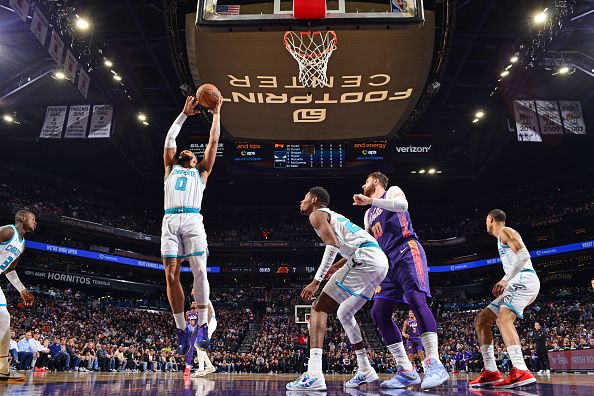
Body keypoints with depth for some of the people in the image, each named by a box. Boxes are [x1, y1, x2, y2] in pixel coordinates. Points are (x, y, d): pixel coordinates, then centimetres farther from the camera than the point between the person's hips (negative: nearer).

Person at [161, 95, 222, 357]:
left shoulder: (201, 172, 26)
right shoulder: (170, 168, 30)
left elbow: (214, 141, 25)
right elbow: (170, 138, 29)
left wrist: (216, 113, 32)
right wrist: (184, 114, 34)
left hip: (192, 220, -1)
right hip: (170, 221, 2)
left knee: (200, 271, -15)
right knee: (171, 275, -6)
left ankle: (202, 324, -5)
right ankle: (182, 329, 3)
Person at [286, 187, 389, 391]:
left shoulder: (317, 214, 4)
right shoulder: (334, 216, 32)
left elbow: (333, 244, -13)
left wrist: (316, 280, -15)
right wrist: (335, 267, 35)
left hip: (364, 259, -9)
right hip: (380, 261, 9)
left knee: (319, 308, -8)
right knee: (344, 313, 23)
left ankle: (314, 374, -21)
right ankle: (365, 370, 30)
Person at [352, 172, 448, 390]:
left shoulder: (392, 191, 9)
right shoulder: (369, 214, 29)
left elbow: (402, 204, -17)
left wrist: (369, 200, -17)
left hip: (407, 251, -8)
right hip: (389, 261, 8)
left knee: (415, 299, -27)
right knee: (379, 313, -3)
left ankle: (435, 365, -29)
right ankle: (407, 371, -2)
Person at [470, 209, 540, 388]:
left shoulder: (506, 232, -1)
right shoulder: (501, 239, 28)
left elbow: (524, 255, -16)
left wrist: (505, 279, -18)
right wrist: (504, 284, 18)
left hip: (524, 280, -10)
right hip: (516, 284, 10)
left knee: (503, 319, -30)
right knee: (481, 321, 5)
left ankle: (521, 372, -38)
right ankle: (491, 372, 1)